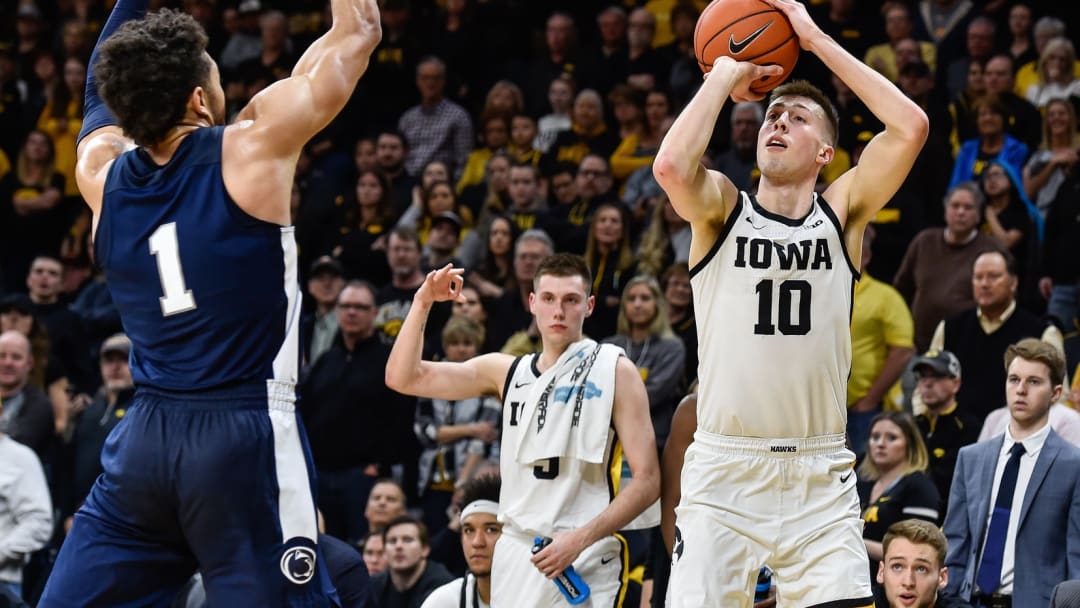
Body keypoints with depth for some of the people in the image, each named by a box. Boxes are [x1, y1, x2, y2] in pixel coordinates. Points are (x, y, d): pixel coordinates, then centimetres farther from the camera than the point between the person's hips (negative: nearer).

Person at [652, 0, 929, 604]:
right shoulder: (722, 210, 4)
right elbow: (671, 165, -19)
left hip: (820, 476, 1)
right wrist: (725, 76, -5)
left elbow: (911, 126, -7)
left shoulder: (842, 213, 7)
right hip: (724, 470, -1)